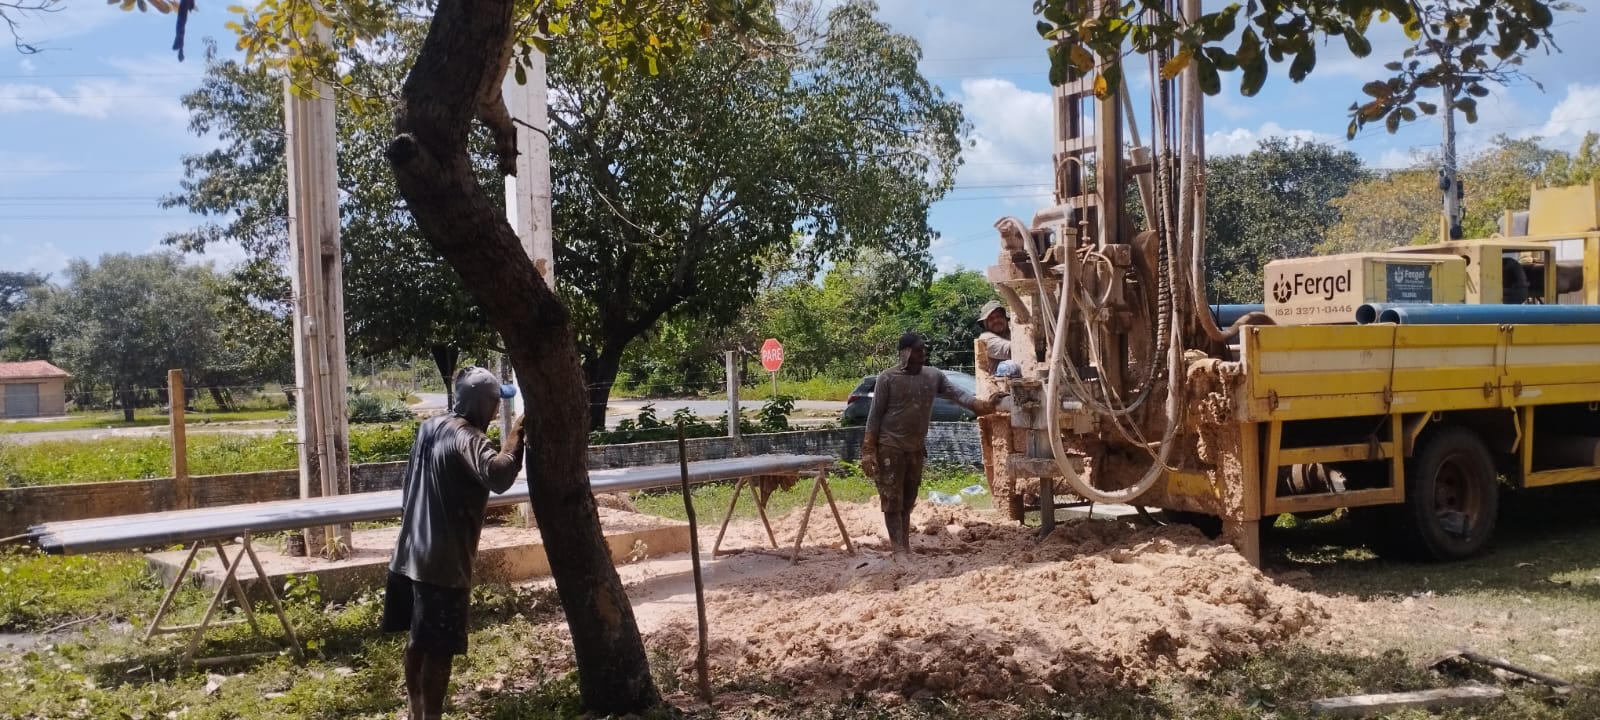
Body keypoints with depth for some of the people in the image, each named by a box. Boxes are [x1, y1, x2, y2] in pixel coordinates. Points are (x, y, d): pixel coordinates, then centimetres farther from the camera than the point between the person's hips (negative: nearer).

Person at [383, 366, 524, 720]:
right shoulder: (467, 438, -19)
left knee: (419, 641, 20)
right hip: (444, 562, -9)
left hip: (412, 555, 9)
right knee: (439, 650, 0)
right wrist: (516, 434, -26)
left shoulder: (430, 427, 9)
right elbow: (498, 477, -38)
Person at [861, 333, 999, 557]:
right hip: (890, 447, -5)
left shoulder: (933, 375, 4)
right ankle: (898, 549, -6)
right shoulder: (887, 378, -9)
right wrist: (869, 450, -13)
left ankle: (906, 547, 19)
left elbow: (955, 393, -7)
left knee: (908, 501, 12)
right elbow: (875, 414, -8)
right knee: (892, 500, -6)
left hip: (916, 448, 5)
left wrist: (977, 404, -28)